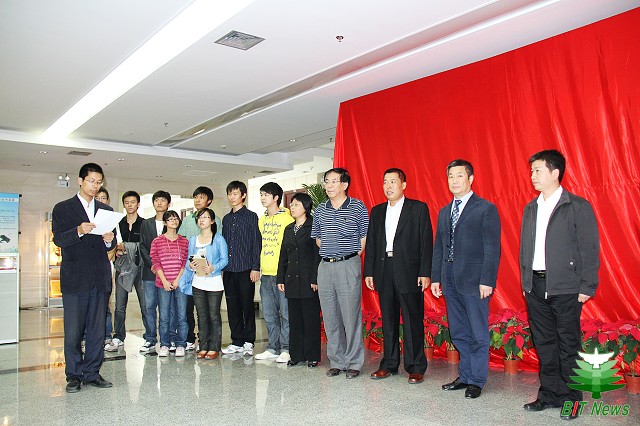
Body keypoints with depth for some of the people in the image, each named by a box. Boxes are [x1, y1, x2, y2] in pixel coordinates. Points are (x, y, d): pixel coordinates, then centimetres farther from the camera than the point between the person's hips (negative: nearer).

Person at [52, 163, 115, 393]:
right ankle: (74, 375, 13)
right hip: (74, 278, -3)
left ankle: (92, 373, 17)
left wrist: (109, 240, -8)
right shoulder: (63, 208, 5)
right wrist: (78, 231, -24)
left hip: (100, 277, 4)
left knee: (97, 329, 7)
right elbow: (58, 239, -7)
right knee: (73, 330, 1)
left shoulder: (106, 210, 16)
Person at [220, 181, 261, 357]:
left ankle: (248, 342, 10)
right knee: (232, 306, 8)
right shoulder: (226, 219, 16)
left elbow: (256, 243, -5)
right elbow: (223, 244, 18)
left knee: (247, 305, 0)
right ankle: (237, 342, 17)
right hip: (229, 270, 6)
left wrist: (255, 268, -11)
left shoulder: (251, 216, -1)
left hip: (245, 269, -6)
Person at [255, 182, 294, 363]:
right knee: (269, 314, 12)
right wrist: (258, 268, 17)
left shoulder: (287, 218, -5)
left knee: (286, 313, -2)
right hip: (266, 274, 7)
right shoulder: (261, 220, 17)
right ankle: (273, 347, 22)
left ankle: (286, 349, 7)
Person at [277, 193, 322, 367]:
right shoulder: (289, 229, 16)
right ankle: (296, 354, 19)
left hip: (308, 280, -6)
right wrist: (280, 279, 11)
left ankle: (312, 356, 9)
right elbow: (283, 256, 17)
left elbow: (318, 254, -9)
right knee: (295, 319, 10)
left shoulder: (313, 227, -4)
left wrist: (315, 279, -15)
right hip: (292, 280, 6)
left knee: (311, 319, 0)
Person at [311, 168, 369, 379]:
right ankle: (336, 362, 20)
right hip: (325, 266, 5)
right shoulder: (321, 210, 11)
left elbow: (365, 237, 3)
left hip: (349, 265, -4)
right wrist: (329, 253, 12)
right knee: (330, 317, 9)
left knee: (351, 315, -1)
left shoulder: (358, 207, -2)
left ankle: (354, 363, 11)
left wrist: (354, 255, 1)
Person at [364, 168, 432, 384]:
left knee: (413, 321, 0)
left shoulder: (418, 208, 2)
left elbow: (426, 242, -3)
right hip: (384, 273, 4)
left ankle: (416, 367, 11)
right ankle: (389, 364, 22)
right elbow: (371, 243, 13)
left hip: (409, 273, -4)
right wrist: (369, 272, 7)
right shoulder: (377, 211, 15)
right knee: (388, 321, 11)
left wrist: (425, 273, -10)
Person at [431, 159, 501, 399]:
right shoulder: (444, 212, 16)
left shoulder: (486, 209, -4)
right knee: (458, 333, 13)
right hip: (450, 280, 6)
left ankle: (476, 381, 15)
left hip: (474, 280, -6)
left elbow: (492, 248, -9)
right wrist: (435, 277, 11)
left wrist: (487, 280, -15)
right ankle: (465, 376, 26)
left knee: (478, 334, 3)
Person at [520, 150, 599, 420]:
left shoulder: (578, 207, -5)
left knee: (568, 344, 3)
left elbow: (590, 249, -6)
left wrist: (587, 287, -10)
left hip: (565, 288, -5)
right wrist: (525, 282, 12)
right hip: (536, 286, 6)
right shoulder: (530, 208, 12)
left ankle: (570, 398, 17)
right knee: (544, 342, 12)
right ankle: (549, 394, 24)